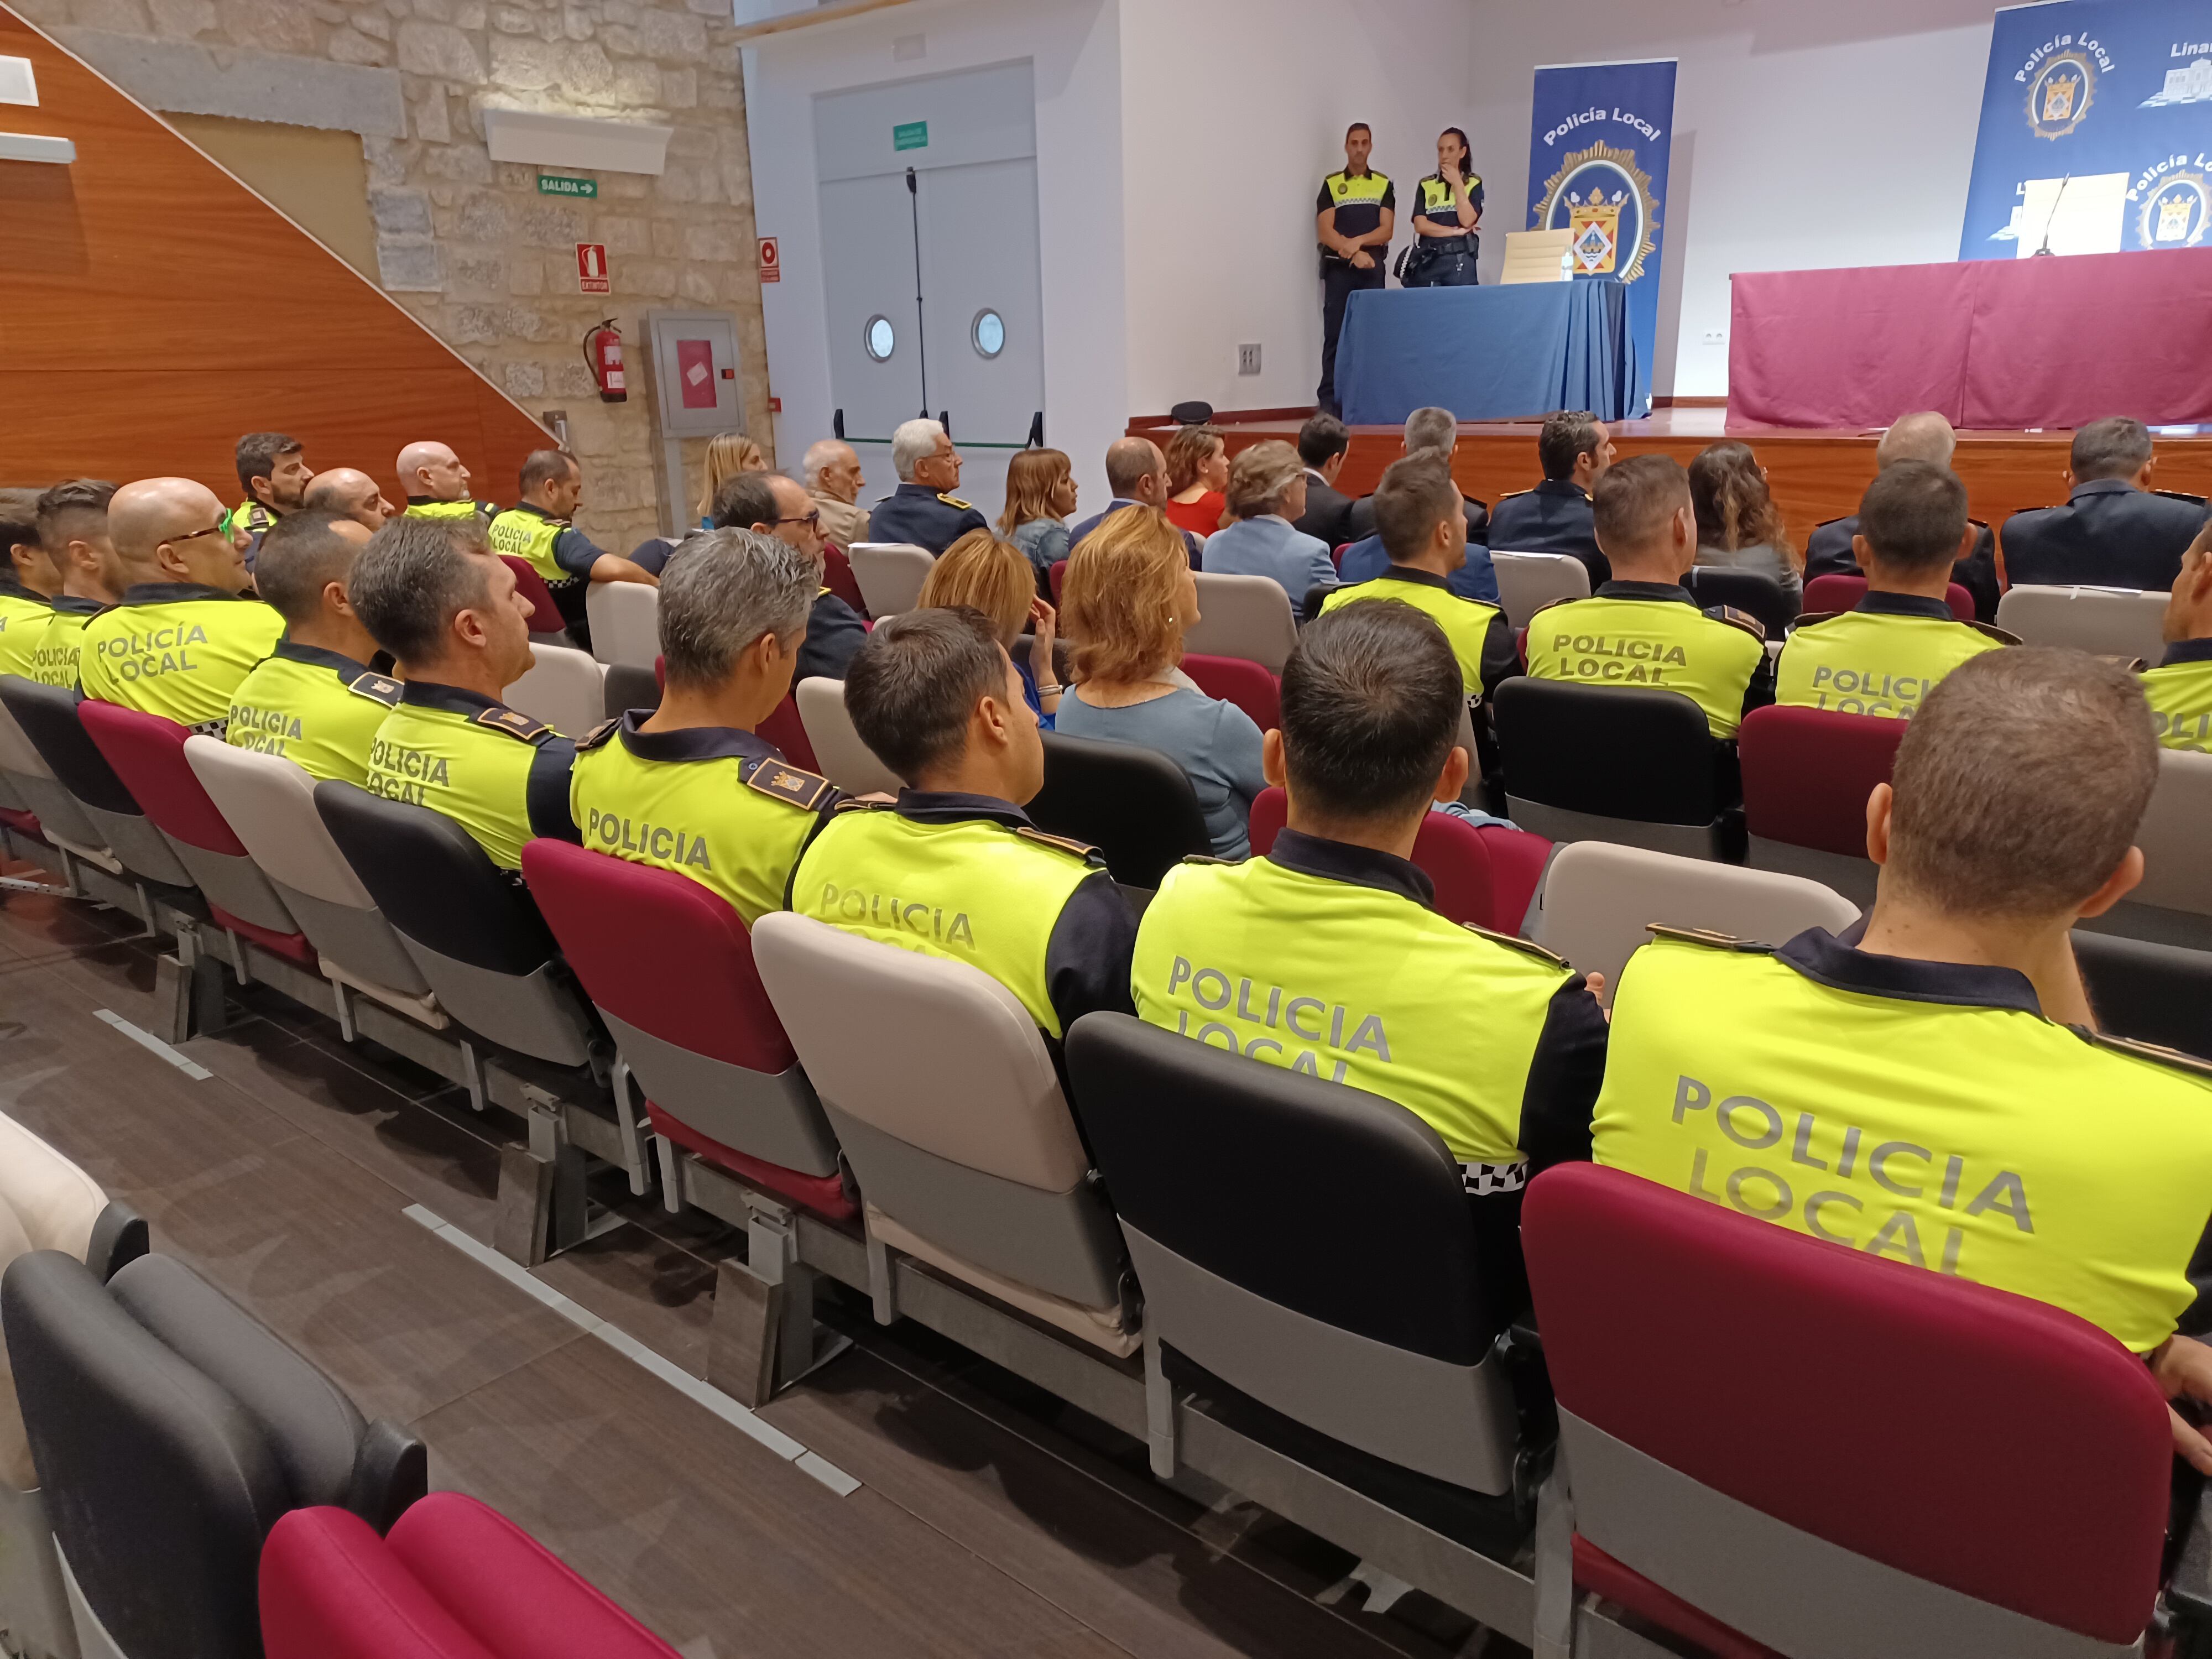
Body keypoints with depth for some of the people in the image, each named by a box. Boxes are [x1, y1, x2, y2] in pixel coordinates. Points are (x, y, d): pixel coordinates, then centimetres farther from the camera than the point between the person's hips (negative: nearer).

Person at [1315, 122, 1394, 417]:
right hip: (1338, 268, -1)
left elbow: (1387, 230, 1)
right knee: (1335, 334, -5)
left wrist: (1357, 241, -15)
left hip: (1373, 268, 1)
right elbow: (1325, 232, -3)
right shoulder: (1331, 184, 6)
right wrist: (1354, 253, -15)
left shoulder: (1384, 185, 10)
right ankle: (1329, 399, -4)